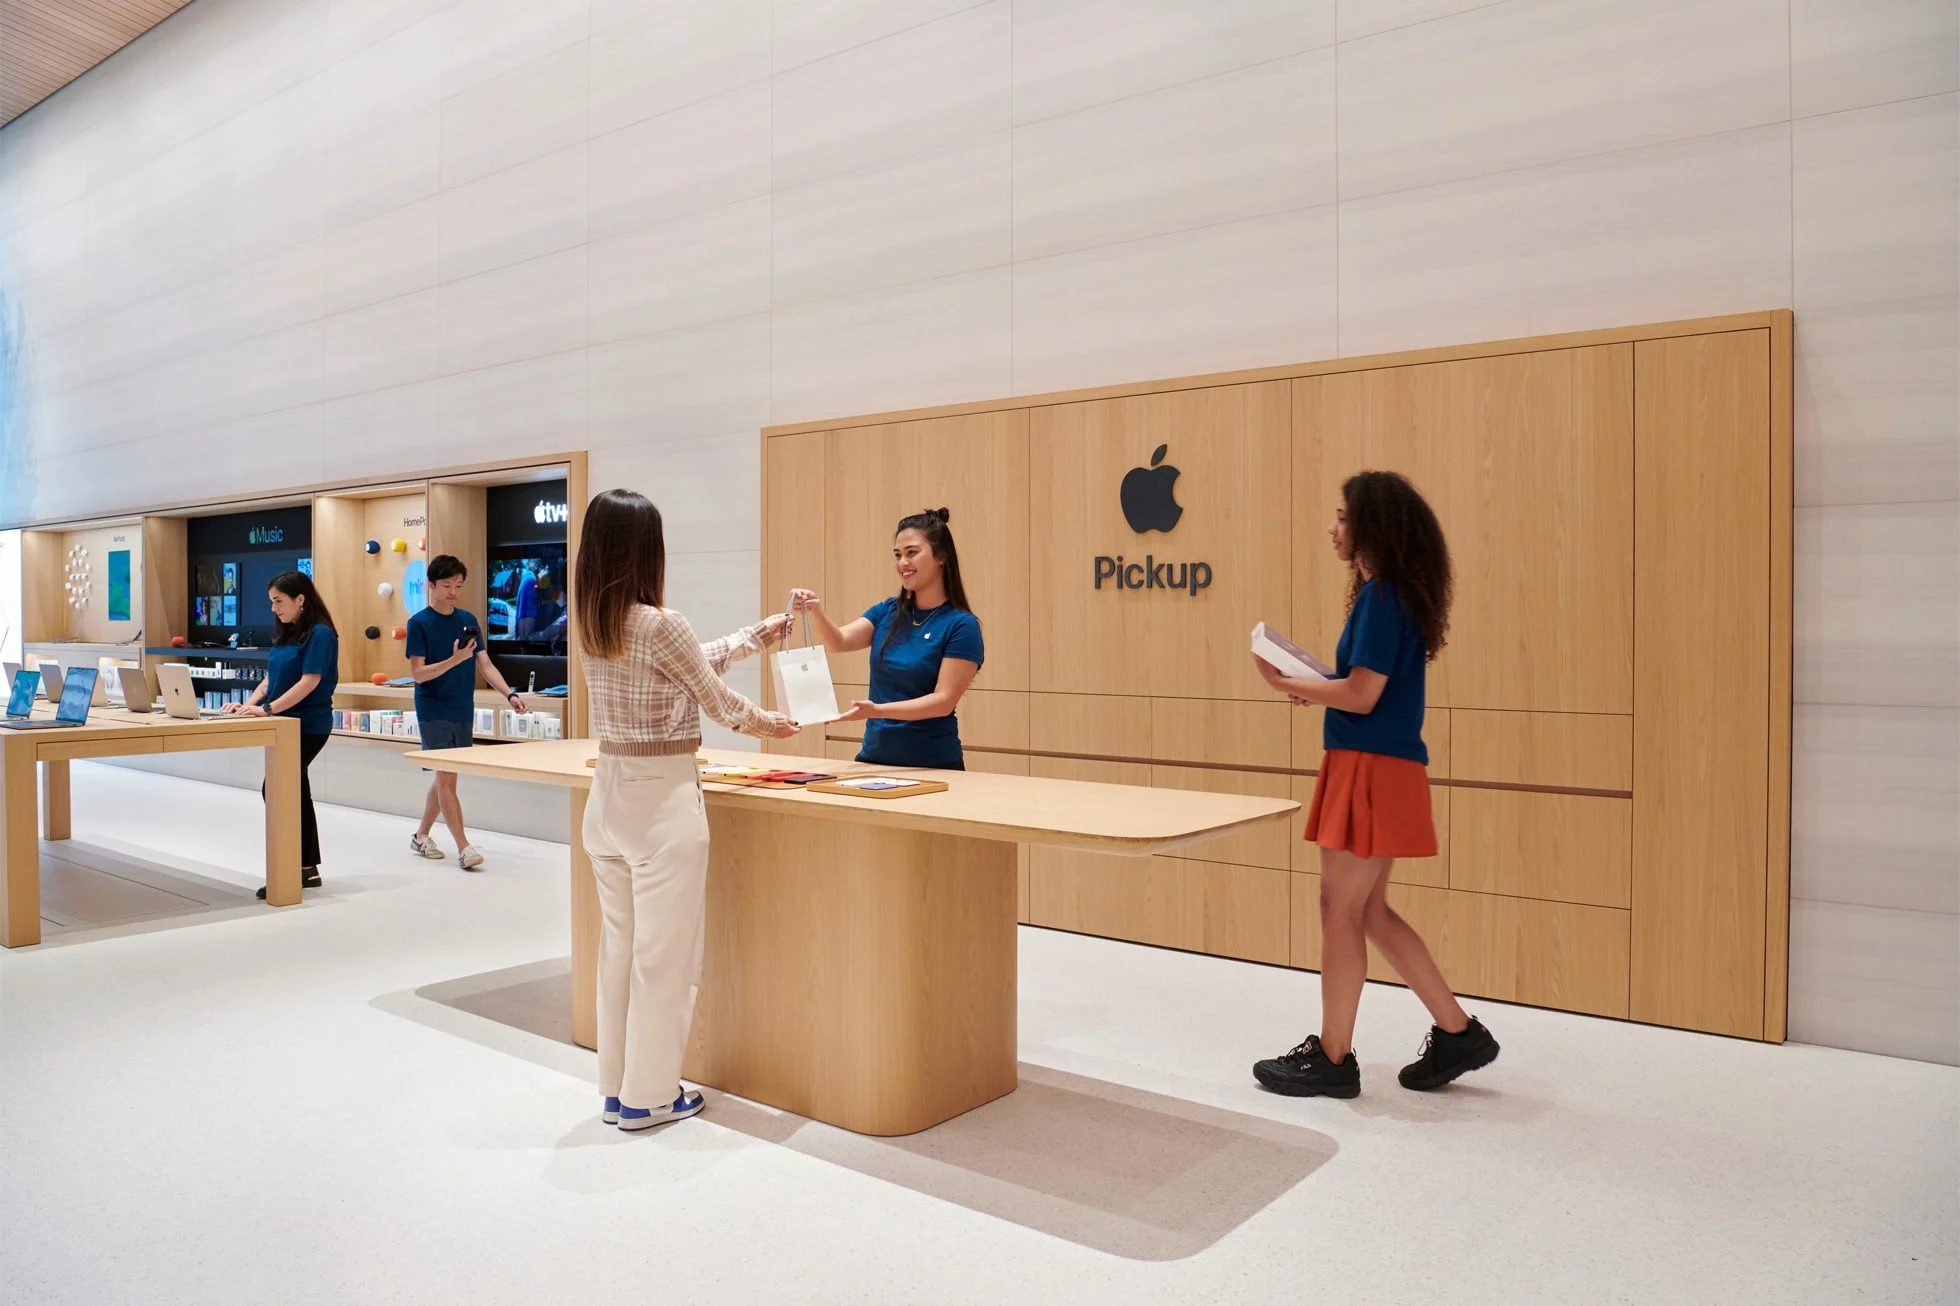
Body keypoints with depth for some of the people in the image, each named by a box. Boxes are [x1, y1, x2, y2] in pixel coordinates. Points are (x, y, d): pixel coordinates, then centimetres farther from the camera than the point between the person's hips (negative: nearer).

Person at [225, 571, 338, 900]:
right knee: (297, 793, 11)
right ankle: (308, 869, 18)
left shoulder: (320, 634, -14)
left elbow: (309, 682, -21)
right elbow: (270, 678, 16)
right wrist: (249, 704, 0)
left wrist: (268, 708, -25)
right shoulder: (284, 634, 14)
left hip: (308, 726, -9)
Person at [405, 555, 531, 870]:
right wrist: (454, 660, -25)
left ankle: (421, 836, 28)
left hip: (463, 713, 5)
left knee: (443, 777, 12)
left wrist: (510, 695, -7)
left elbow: (485, 664, 6)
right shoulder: (419, 623, -7)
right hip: (434, 712, -5)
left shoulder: (468, 620, 8)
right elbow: (417, 673, -12)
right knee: (447, 777, -7)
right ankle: (464, 847, -6)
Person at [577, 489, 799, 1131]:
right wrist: (767, 722, 15)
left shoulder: (594, 624, 6)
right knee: (663, 952, 4)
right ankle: (649, 1096, 15)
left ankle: (616, 1088, 27)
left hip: (607, 794, 8)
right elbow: (716, 697, -4)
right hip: (663, 799, -8)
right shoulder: (660, 624, -18)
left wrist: (757, 635, 27)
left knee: (618, 945, 16)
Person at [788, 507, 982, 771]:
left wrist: (877, 711, -28)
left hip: (933, 765, -5)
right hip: (874, 757, 5)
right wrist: (816, 611, -29)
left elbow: (944, 701, -18)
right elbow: (840, 642, -10)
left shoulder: (961, 625, -12)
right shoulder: (887, 612, 5)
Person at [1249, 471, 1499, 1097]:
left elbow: (1362, 696, -19)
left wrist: (1285, 683, -8)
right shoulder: (1392, 593, 15)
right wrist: (1313, 688, 7)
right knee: (1369, 911, 16)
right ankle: (1458, 1033, 24)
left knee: (1341, 910, 0)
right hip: (1377, 767, 10)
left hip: (1373, 769, -10)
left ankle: (1332, 1058, 12)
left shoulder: (1381, 596, -15)